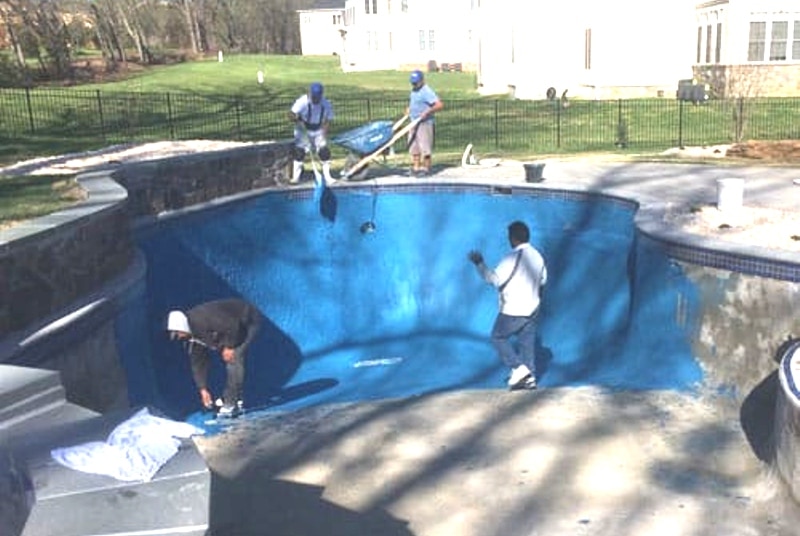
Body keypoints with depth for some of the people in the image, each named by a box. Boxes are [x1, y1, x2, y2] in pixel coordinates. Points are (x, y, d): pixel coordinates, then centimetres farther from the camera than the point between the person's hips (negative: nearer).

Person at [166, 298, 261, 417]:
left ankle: (230, 404, -17)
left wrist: (229, 347, -21)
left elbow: (232, 325, -32)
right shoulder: (191, 338, -3)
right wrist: (203, 389, 1)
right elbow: (198, 363, 2)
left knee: (234, 359, -18)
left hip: (248, 321, -10)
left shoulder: (203, 318, -33)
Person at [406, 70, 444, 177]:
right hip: (414, 123, 9)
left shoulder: (427, 91, -14)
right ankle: (416, 168, 17)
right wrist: (409, 109, 16)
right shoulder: (413, 91, 14)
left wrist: (428, 111, -28)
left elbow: (439, 105, -22)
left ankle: (425, 168, 2)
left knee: (424, 148, -5)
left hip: (424, 123, -9)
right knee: (414, 147, 10)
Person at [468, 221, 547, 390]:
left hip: (513, 309, -7)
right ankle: (530, 377, 13)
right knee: (527, 341, 12)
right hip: (532, 308, 7)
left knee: (498, 337, 7)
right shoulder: (537, 255, 5)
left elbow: (495, 279, -19)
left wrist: (480, 264, -11)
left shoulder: (513, 257, -20)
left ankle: (518, 368, -3)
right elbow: (543, 279, 17)